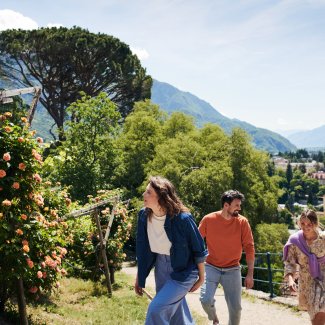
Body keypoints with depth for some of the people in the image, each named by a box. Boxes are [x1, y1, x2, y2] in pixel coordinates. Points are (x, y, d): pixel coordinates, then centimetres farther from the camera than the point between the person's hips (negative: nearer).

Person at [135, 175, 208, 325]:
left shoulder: (182, 218, -25)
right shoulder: (144, 215, -9)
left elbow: (199, 249, -11)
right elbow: (142, 249, 5)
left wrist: (201, 277, -2)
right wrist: (139, 277, 8)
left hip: (183, 270, -6)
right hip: (161, 266, 6)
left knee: (156, 309, -17)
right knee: (176, 313, 18)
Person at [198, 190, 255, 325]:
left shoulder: (242, 222, -7)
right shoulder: (208, 220, -8)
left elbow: (249, 248, -3)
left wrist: (250, 274, -5)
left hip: (232, 270, 1)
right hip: (211, 267, -1)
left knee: (235, 307, 3)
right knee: (206, 300, -16)